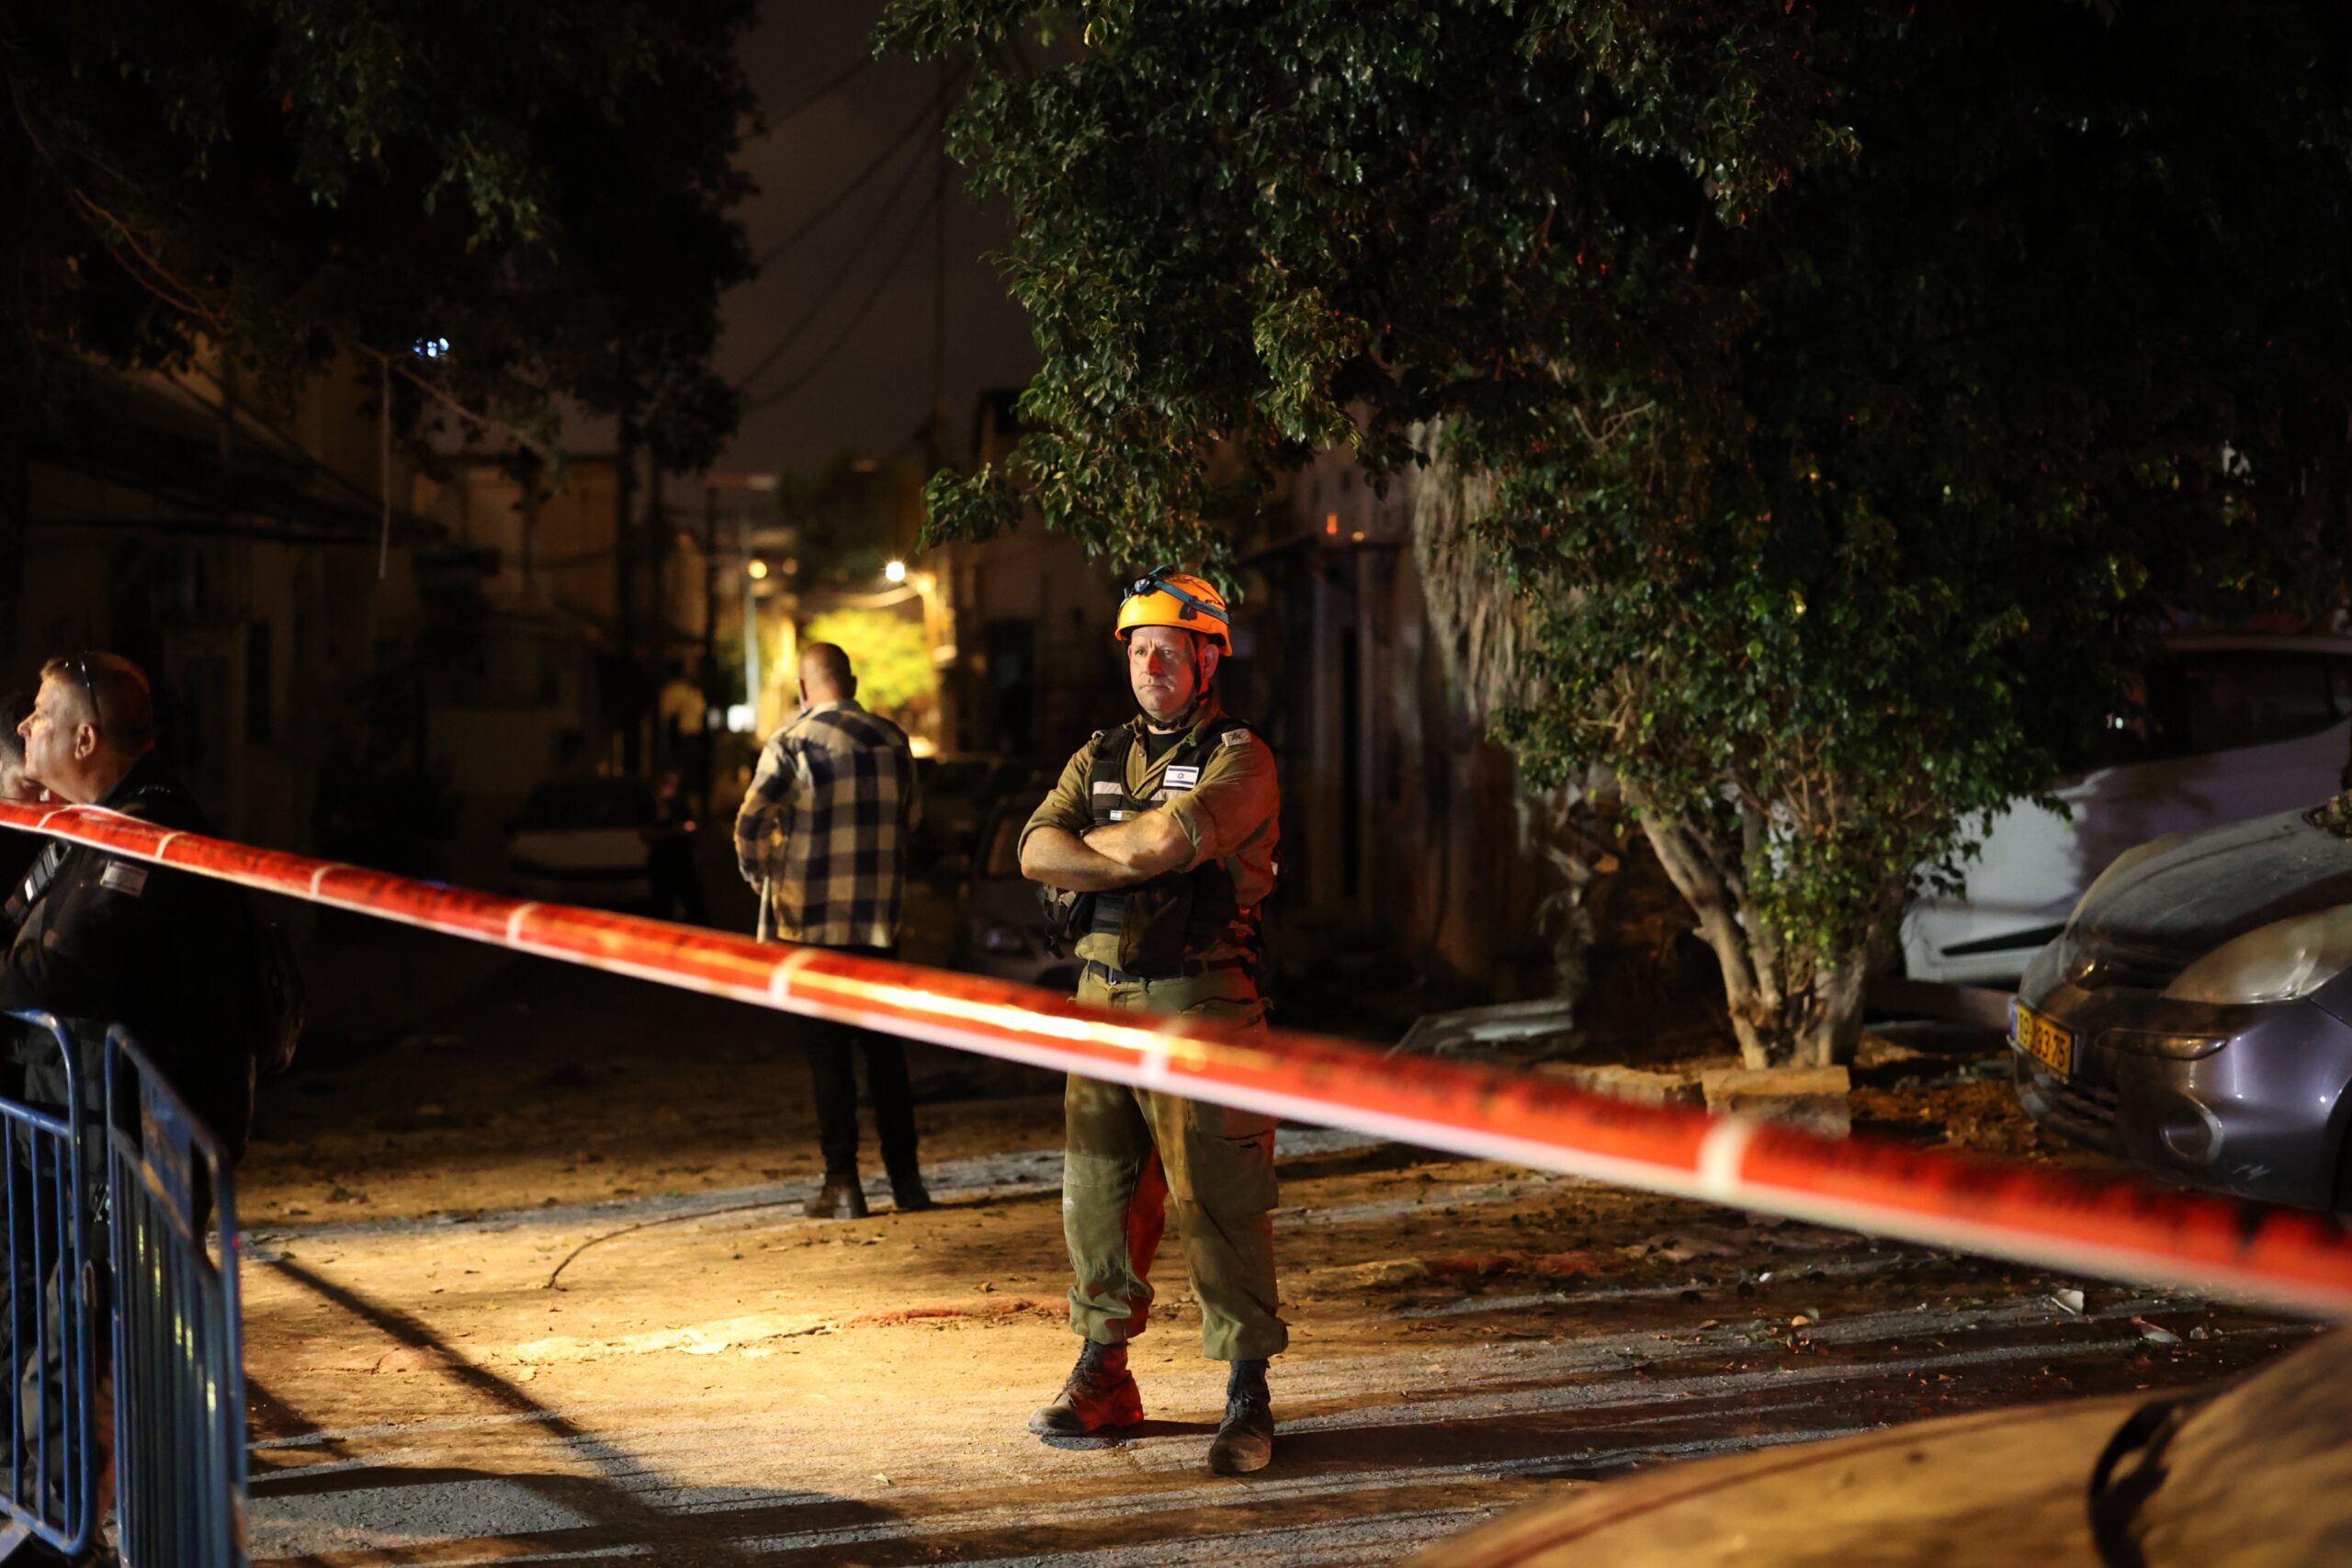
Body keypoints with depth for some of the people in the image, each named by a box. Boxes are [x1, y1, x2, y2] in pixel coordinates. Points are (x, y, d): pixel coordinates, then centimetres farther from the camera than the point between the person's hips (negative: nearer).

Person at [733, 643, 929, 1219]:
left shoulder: (791, 743, -9)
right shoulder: (892, 740, 4)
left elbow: (751, 821, -15)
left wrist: (761, 877, 2)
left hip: (812, 918, -3)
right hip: (879, 917, 3)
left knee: (828, 1052, 2)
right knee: (884, 1047, 11)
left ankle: (842, 1184, 1)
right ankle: (905, 1178, 11)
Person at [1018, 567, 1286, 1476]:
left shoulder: (1238, 760, -4)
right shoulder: (1100, 758, 16)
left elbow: (1169, 838, -22)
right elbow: (1037, 852, 0)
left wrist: (1092, 844, -4)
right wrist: (1137, 859, -13)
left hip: (1199, 1007, -6)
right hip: (1102, 1002, 6)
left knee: (1219, 1204, -7)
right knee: (1098, 1194, 10)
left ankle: (1248, 1398, -2)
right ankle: (1103, 1380, 22)